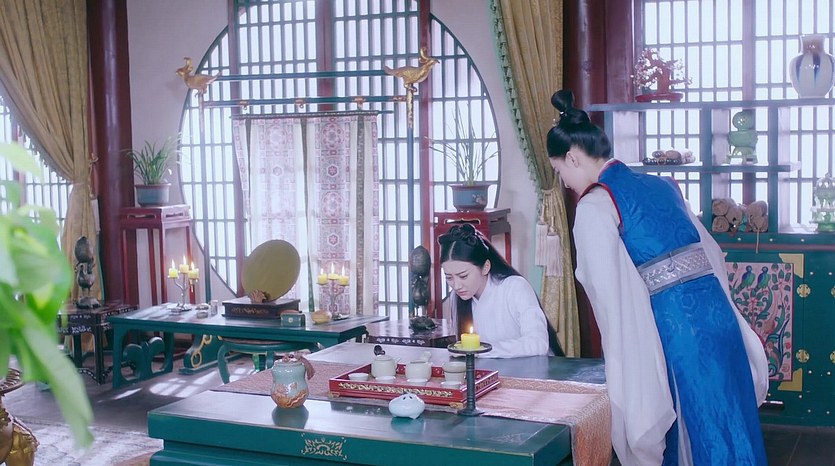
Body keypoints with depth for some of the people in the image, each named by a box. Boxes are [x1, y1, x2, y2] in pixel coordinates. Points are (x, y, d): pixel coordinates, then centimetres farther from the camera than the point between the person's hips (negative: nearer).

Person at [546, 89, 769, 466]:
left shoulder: (595, 206, -6)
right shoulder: (661, 185, 16)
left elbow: (609, 294, -11)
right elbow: (711, 253, 19)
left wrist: (622, 361, -5)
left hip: (673, 325, -7)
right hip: (717, 313, 7)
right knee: (725, 425, 15)